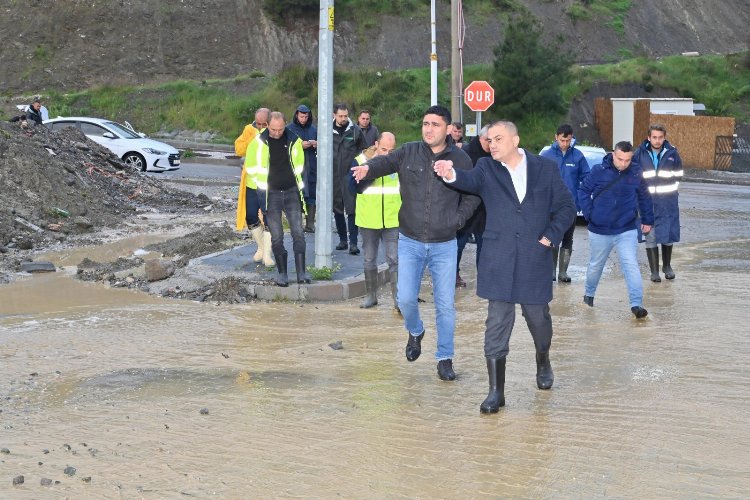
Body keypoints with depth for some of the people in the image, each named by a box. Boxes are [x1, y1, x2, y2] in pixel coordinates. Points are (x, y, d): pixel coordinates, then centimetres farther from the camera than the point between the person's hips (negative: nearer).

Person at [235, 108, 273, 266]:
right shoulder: (249, 130, 3)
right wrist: (253, 138, -16)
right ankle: (261, 248, 28)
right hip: (251, 183, 4)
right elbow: (239, 150, -6)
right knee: (251, 217, 8)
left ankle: (267, 254, 5)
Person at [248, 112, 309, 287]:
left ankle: (301, 272, -3)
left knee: (298, 233, -6)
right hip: (271, 194, -1)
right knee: (276, 236, 1)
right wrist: (262, 190, 8)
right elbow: (252, 167, 7)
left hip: (291, 192, 1)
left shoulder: (294, 141, 1)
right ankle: (282, 273, 11)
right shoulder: (259, 143, -5)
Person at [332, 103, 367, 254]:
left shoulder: (355, 131, 1)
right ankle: (342, 239, 21)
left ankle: (353, 242, -8)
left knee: (351, 210, -8)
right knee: (337, 209, 10)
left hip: (350, 175, -3)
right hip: (333, 177, 3)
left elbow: (363, 150, 10)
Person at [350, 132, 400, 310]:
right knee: (369, 260, 12)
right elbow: (357, 187, -16)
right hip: (368, 220, 1)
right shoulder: (361, 160, -4)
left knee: (394, 259, -6)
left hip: (392, 220, -1)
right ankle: (371, 296, 25)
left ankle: (398, 299, -5)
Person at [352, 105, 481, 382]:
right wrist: (368, 167, -32)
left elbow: (472, 196, 6)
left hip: (444, 245, 0)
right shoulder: (409, 152, -1)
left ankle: (445, 359, 17)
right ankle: (415, 332, 33)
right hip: (410, 242, 1)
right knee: (406, 299, 0)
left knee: (445, 305, 3)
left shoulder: (460, 159, -3)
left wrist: (458, 219, -7)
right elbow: (386, 161, -10)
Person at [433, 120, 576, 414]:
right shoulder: (487, 169, 2)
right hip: (498, 261, 0)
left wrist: (550, 237, -4)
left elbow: (566, 207, 7)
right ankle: (496, 391, 3)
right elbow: (471, 181, -21)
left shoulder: (545, 168, 3)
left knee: (538, 316, 12)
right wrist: (452, 175, -43)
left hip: (535, 258, 1)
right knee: (497, 324, -2)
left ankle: (543, 361, 44)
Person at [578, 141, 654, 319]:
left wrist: (647, 220, 15)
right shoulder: (599, 171, -11)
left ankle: (636, 304, -15)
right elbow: (583, 191, 0)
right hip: (599, 231, 0)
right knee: (595, 265, 19)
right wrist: (589, 213, -8)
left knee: (631, 266, -13)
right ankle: (589, 294, 42)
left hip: (627, 231, 0)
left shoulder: (636, 173, -5)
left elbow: (644, 197, 10)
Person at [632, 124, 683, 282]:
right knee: (650, 237, 1)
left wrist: (670, 190, 8)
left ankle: (667, 266, 28)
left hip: (668, 202, 0)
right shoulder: (640, 154, -3)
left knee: (668, 235, 8)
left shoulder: (672, 153, -2)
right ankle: (654, 270, 11)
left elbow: (678, 175, 12)